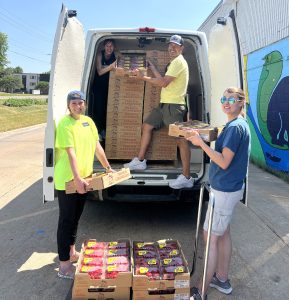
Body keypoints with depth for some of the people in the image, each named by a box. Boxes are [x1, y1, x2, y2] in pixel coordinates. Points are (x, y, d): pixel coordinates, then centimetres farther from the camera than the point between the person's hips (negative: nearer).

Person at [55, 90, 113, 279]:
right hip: (67, 180, -7)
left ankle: (72, 253, 38)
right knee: (66, 220, 0)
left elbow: (97, 146, 14)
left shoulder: (88, 121, 8)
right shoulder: (65, 124, -15)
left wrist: (108, 167, 16)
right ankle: (64, 266, 10)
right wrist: (77, 179, -29)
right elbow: (71, 153, -24)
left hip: (83, 178, 8)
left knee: (75, 218, 20)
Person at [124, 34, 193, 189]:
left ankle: (186, 178, -12)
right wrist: (152, 66, 21)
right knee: (147, 126, 14)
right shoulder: (174, 62, 23)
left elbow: (163, 82, -17)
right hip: (164, 104, 11)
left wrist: (143, 77, -9)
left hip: (174, 106, -11)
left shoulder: (179, 62, -9)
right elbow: (162, 79, 18)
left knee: (181, 139, -12)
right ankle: (140, 161, 22)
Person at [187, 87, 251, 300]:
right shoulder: (241, 124, 11)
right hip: (230, 188, 10)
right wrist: (204, 141, 8)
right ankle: (222, 279, 34)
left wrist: (201, 143, -23)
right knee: (223, 234, 19)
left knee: (211, 237, -2)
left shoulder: (234, 127, -19)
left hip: (224, 191, -10)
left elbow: (224, 162, -24)